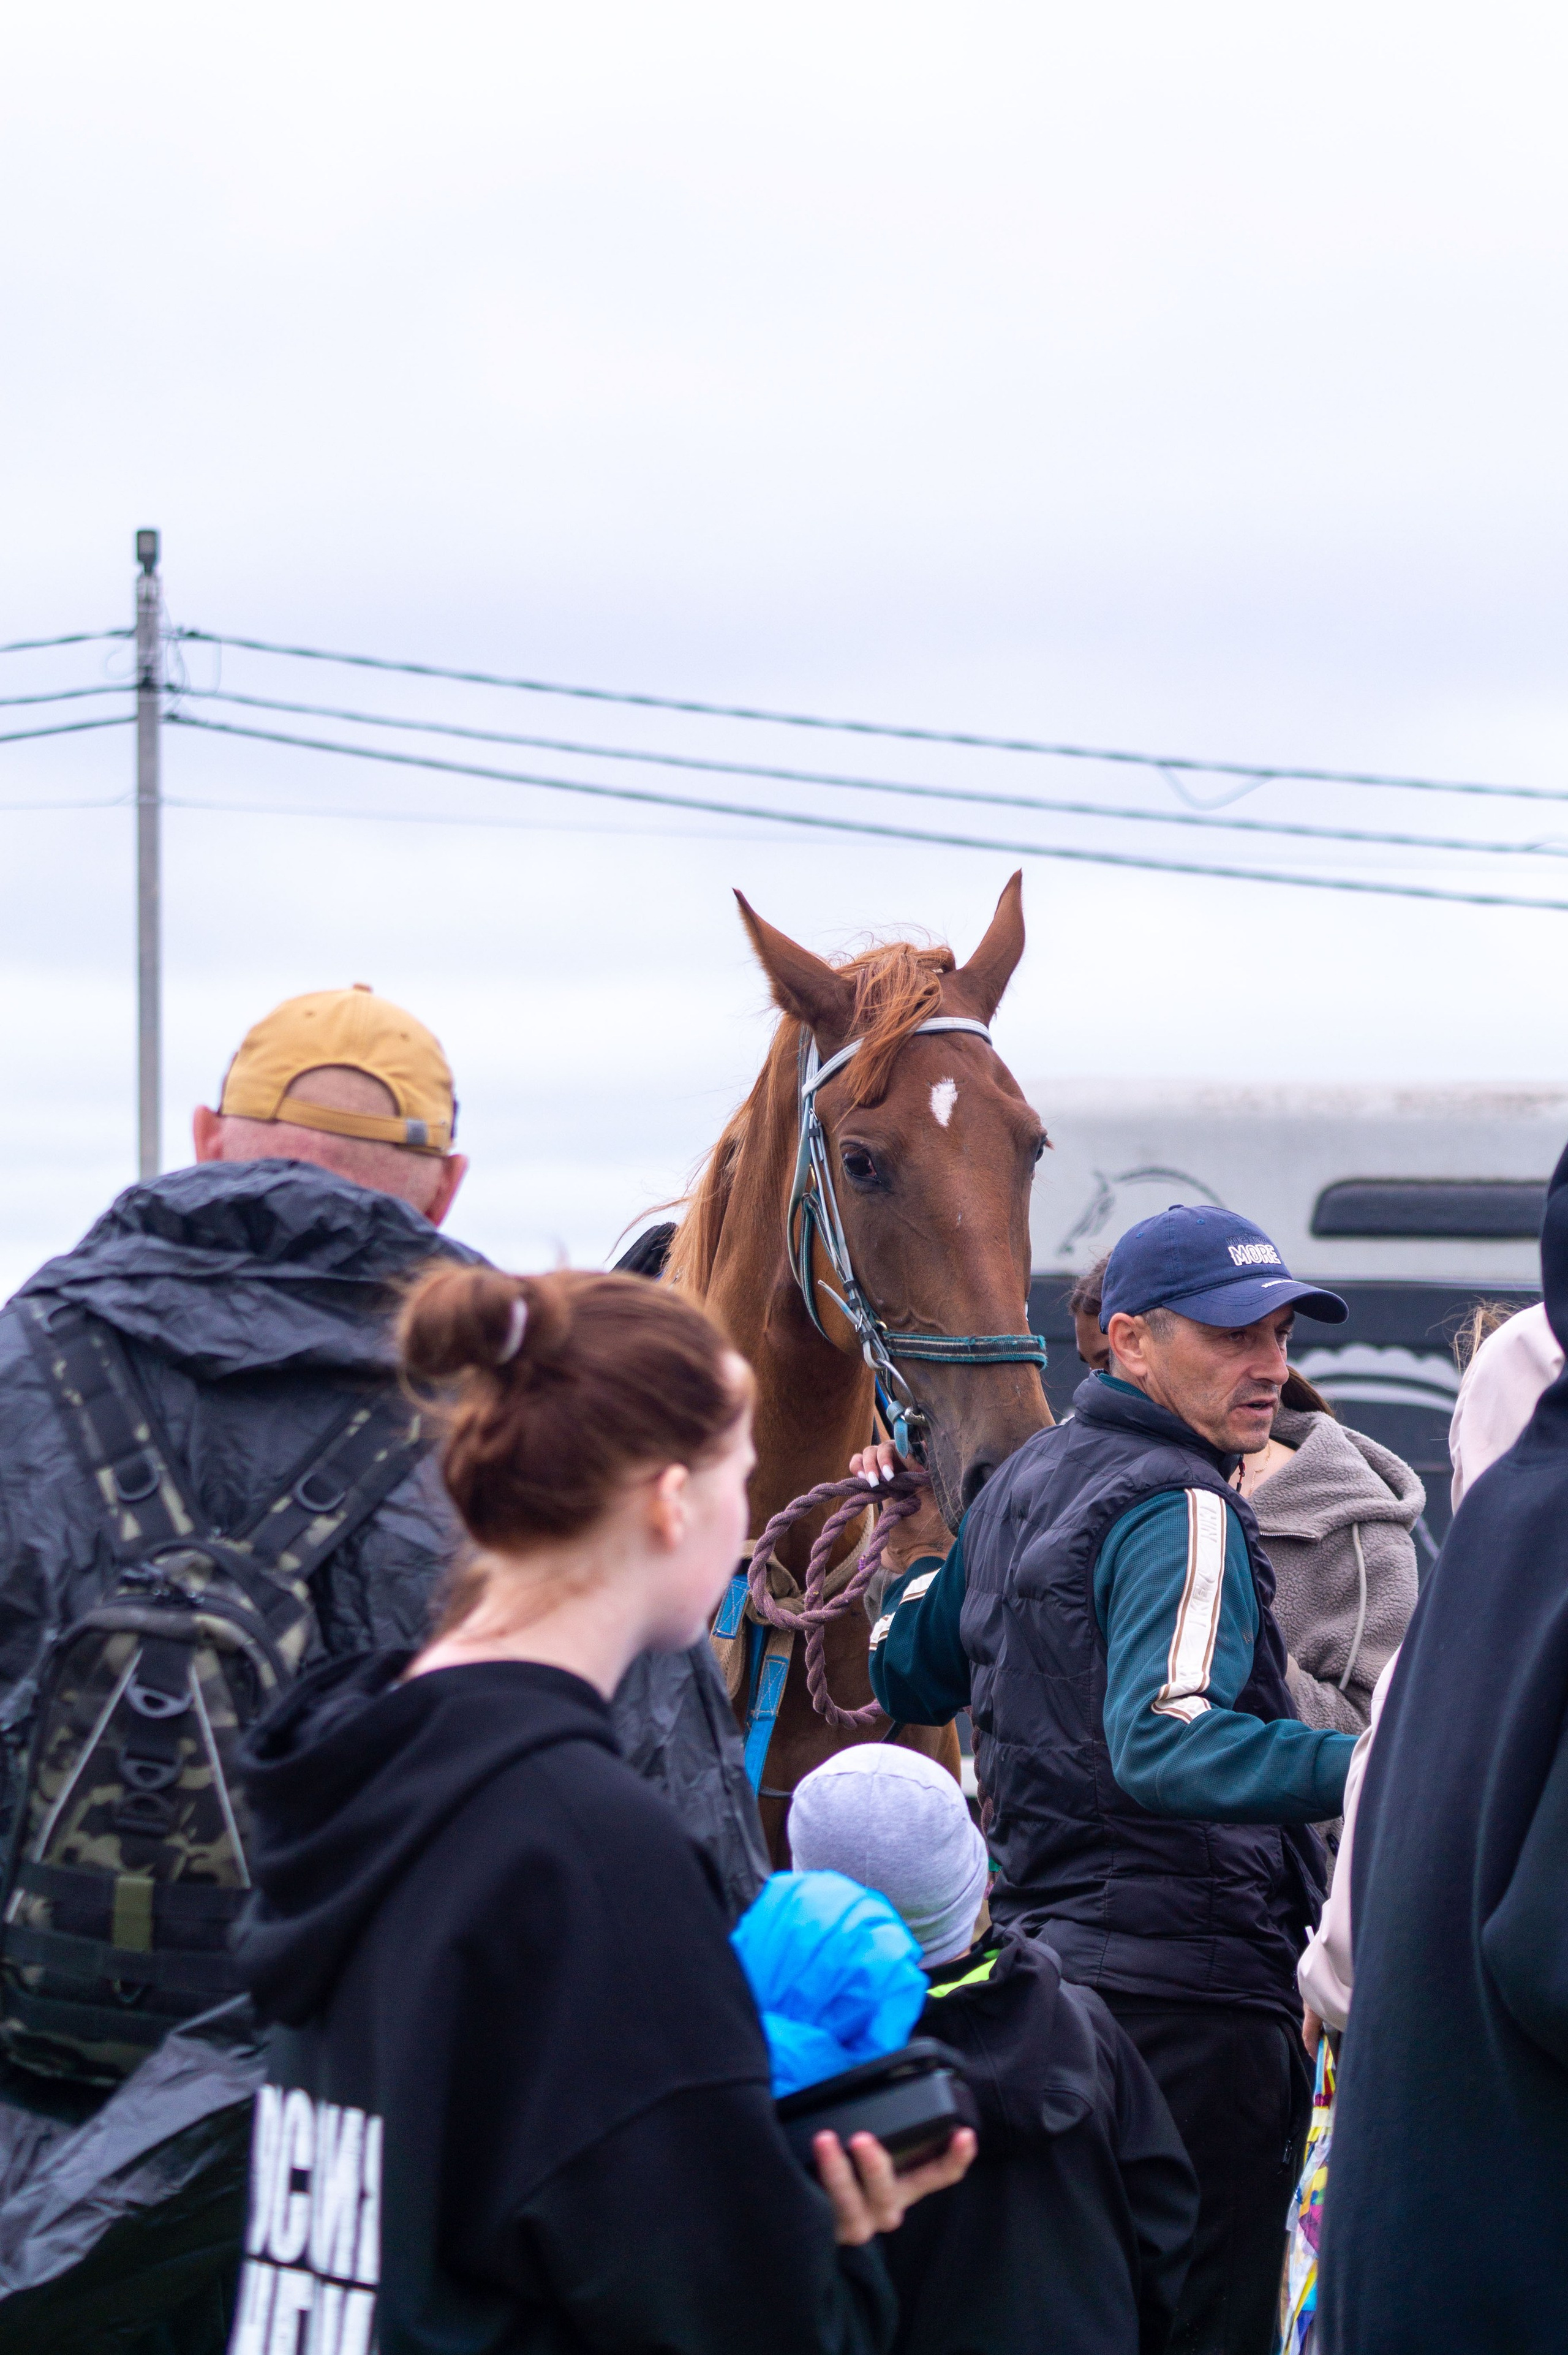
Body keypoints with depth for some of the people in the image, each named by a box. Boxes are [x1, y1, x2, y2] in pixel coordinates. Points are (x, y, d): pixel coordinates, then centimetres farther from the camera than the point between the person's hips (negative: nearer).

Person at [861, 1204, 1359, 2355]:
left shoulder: (1024, 1481, 13)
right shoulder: (1184, 1511, -15)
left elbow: (912, 1678, 24)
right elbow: (1161, 1745, -32)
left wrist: (916, 1547, 41)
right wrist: (1363, 1769, -45)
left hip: (1045, 1946, 10)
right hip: (1191, 1977, -10)